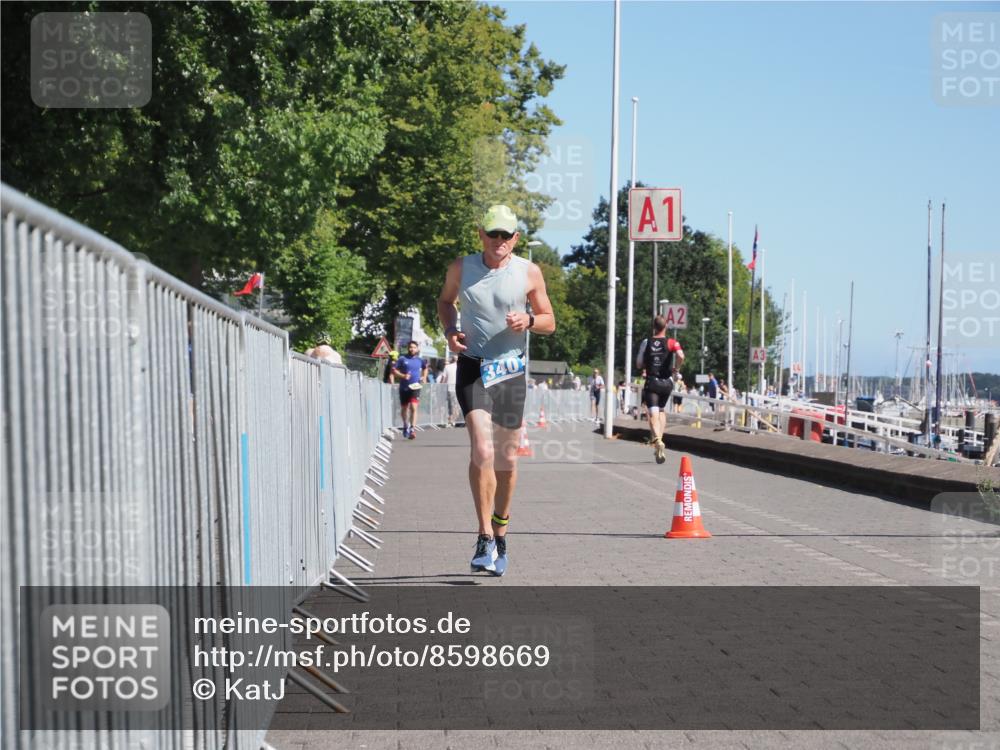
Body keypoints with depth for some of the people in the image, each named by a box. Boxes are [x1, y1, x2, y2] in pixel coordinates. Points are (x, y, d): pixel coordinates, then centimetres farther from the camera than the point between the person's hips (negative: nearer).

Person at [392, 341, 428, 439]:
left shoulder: (420, 360, 5)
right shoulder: (402, 359, -2)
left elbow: (425, 368, 26)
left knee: (413, 408, -17)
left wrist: (424, 377, 10)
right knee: (404, 408, 14)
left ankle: (412, 429, -20)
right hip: (404, 387, 1)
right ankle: (405, 426, 38)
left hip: (415, 387, -1)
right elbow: (394, 370, -3)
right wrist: (403, 376, -18)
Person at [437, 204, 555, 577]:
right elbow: (445, 301, 20)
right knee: (481, 451, -18)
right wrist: (449, 330, 0)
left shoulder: (529, 273, 1)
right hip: (472, 367, -1)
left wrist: (528, 319, -14)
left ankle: (500, 532, 28)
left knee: (506, 458, 9)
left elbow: (549, 322, 8)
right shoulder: (461, 268, 1)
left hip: (511, 370, 1)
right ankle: (485, 538, -14)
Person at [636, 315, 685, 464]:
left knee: (653, 414, -9)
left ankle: (657, 440, -34)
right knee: (662, 411, 22)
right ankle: (659, 440, 18)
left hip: (651, 382, -1)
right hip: (666, 382, 1)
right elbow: (681, 356, -20)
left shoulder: (646, 343, 2)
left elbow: (639, 365, 4)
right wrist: (676, 368, -2)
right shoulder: (672, 343, -1)